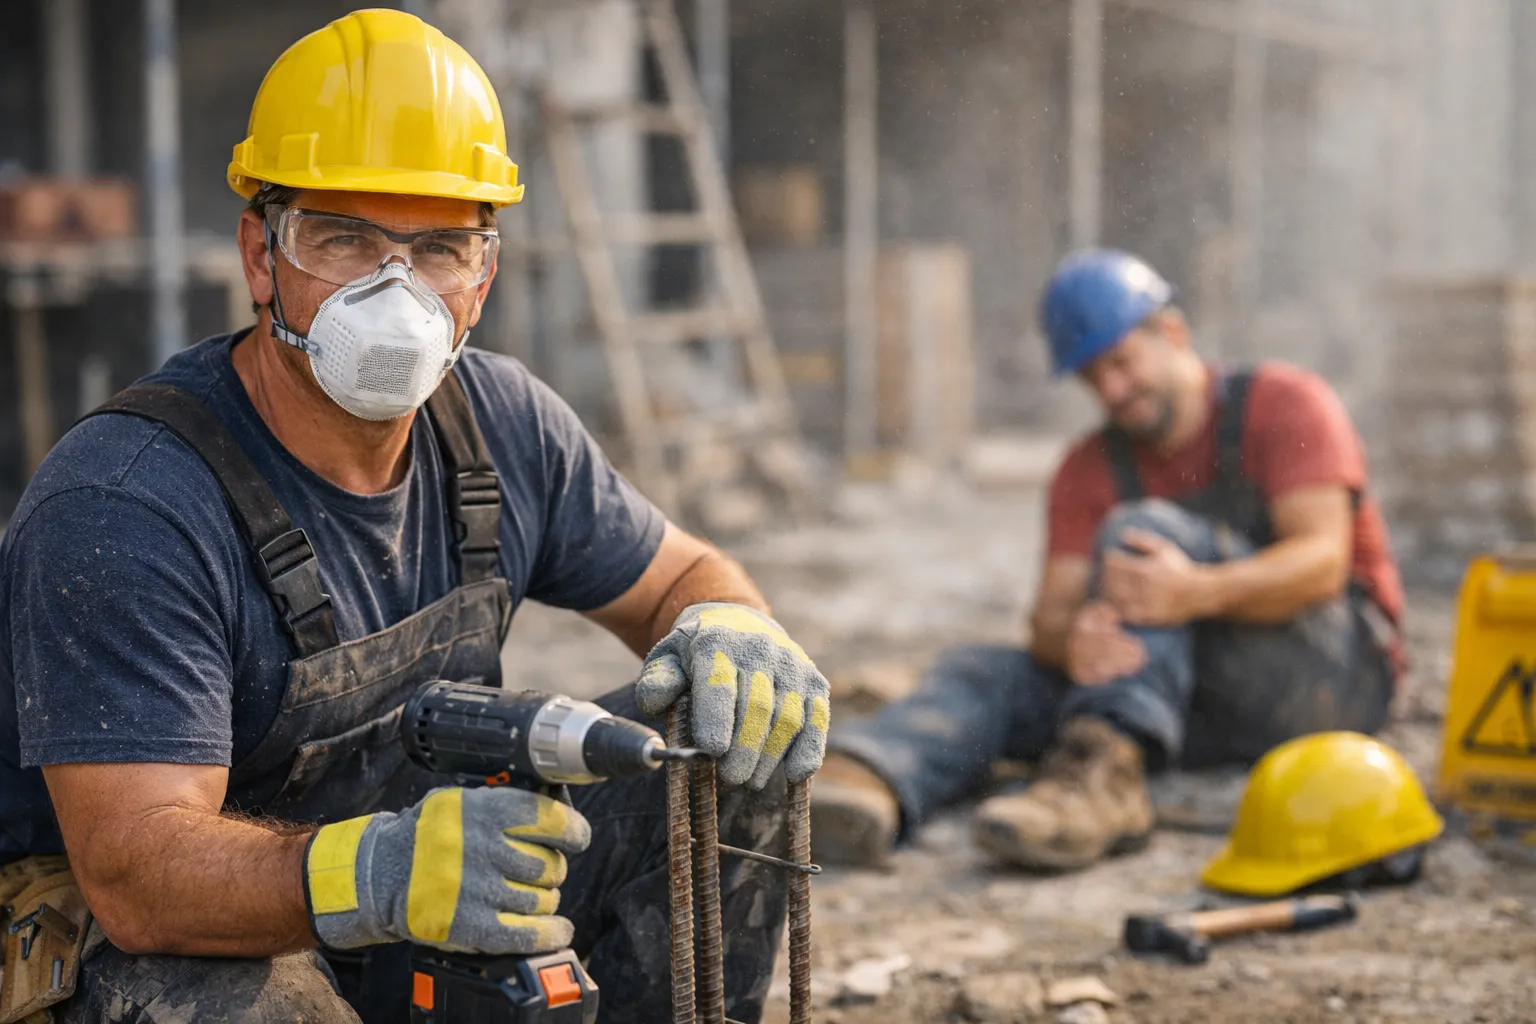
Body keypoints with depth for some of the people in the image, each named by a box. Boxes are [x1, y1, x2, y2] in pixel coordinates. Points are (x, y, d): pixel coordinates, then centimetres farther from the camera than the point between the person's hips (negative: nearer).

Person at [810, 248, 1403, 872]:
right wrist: (1071, 640, -32)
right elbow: (1052, 610, -4)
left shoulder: (1284, 403, -2)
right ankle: (861, 781, -53)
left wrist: (1201, 591, -38)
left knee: (1139, 533, -26)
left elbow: (1323, 561, -17)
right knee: (981, 673, -19)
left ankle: (1106, 774, -49)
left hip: (1331, 673, -4)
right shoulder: (1089, 470, 11)